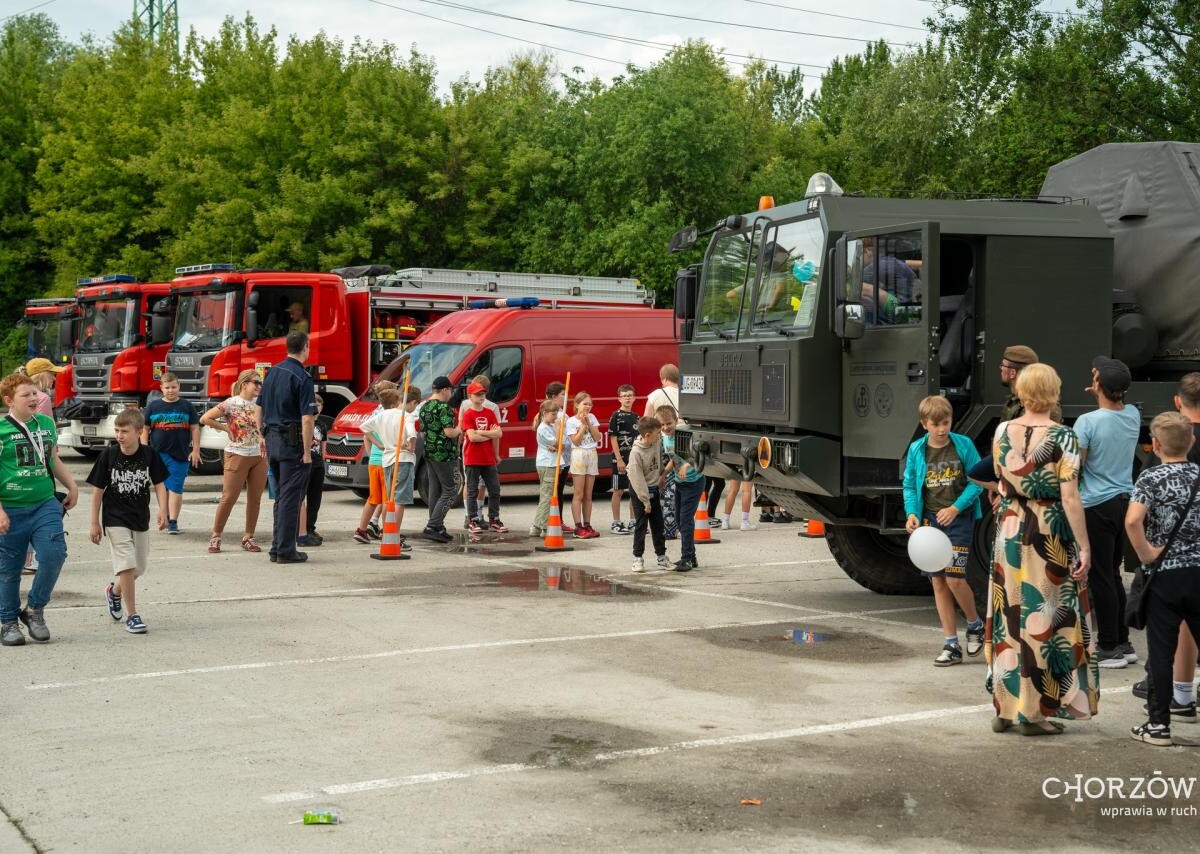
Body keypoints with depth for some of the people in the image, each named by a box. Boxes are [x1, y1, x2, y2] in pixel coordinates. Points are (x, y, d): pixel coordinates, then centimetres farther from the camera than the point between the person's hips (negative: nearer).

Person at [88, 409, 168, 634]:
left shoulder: (149, 455, -5)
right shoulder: (108, 455, -9)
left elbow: (159, 484, 2)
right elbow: (98, 489, -3)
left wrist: (162, 510, -14)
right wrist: (95, 523, -2)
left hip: (140, 519, 3)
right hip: (115, 519, -3)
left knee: (139, 567, 14)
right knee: (127, 565, -13)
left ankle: (114, 590, 44)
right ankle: (132, 615, -4)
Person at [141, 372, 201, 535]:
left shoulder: (187, 406, 6)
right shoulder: (153, 407, 7)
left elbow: (195, 428, 6)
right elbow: (144, 429, 8)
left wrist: (195, 450, 0)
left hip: (181, 454, -1)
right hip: (158, 453, 2)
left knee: (175, 488, -6)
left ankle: (173, 521, -6)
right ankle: (165, 517, 19)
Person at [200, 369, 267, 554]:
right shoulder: (231, 403, -7)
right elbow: (205, 419, -10)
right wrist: (226, 428, -7)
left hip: (259, 456, 5)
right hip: (238, 456, -5)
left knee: (255, 499, 6)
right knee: (228, 498, -4)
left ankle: (248, 537, 15)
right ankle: (215, 536, 5)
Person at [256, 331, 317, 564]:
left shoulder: (273, 372, 11)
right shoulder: (302, 378, -13)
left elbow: (259, 408, 16)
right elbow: (307, 418, -19)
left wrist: (263, 435, 22)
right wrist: (307, 451, -16)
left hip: (272, 439, 8)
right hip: (292, 441, -8)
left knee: (281, 496, 16)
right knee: (291, 497, -3)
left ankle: (277, 547, 17)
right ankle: (285, 550, -2)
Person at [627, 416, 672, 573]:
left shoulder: (658, 442, -8)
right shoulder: (636, 452, -26)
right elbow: (637, 479, -23)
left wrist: (662, 475, 16)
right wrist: (645, 501, -20)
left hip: (654, 487, 6)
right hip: (639, 490, -6)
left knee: (658, 523, 10)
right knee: (641, 524, -4)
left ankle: (661, 555, 19)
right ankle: (637, 558, 5)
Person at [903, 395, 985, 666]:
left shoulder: (963, 445, -5)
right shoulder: (916, 450, 2)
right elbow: (909, 486, 8)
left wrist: (956, 507, -12)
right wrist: (911, 514, -7)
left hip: (958, 519, -3)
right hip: (929, 521, 3)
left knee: (954, 578, -13)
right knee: (938, 583, 5)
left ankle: (975, 625, 16)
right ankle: (951, 645, 13)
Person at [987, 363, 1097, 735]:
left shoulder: (1002, 432, 1)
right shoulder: (1062, 437, -13)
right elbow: (1070, 498, -16)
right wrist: (1084, 547, -11)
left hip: (1009, 533, 4)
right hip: (1050, 536, -4)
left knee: (1008, 616, 12)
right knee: (1043, 619, 3)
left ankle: (1004, 707, 18)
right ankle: (1034, 711, 6)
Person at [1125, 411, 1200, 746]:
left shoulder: (1151, 477, -8)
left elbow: (1132, 521, -25)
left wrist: (1145, 554, -12)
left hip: (1164, 576, -3)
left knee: (1161, 651, 3)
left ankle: (1158, 725, 7)